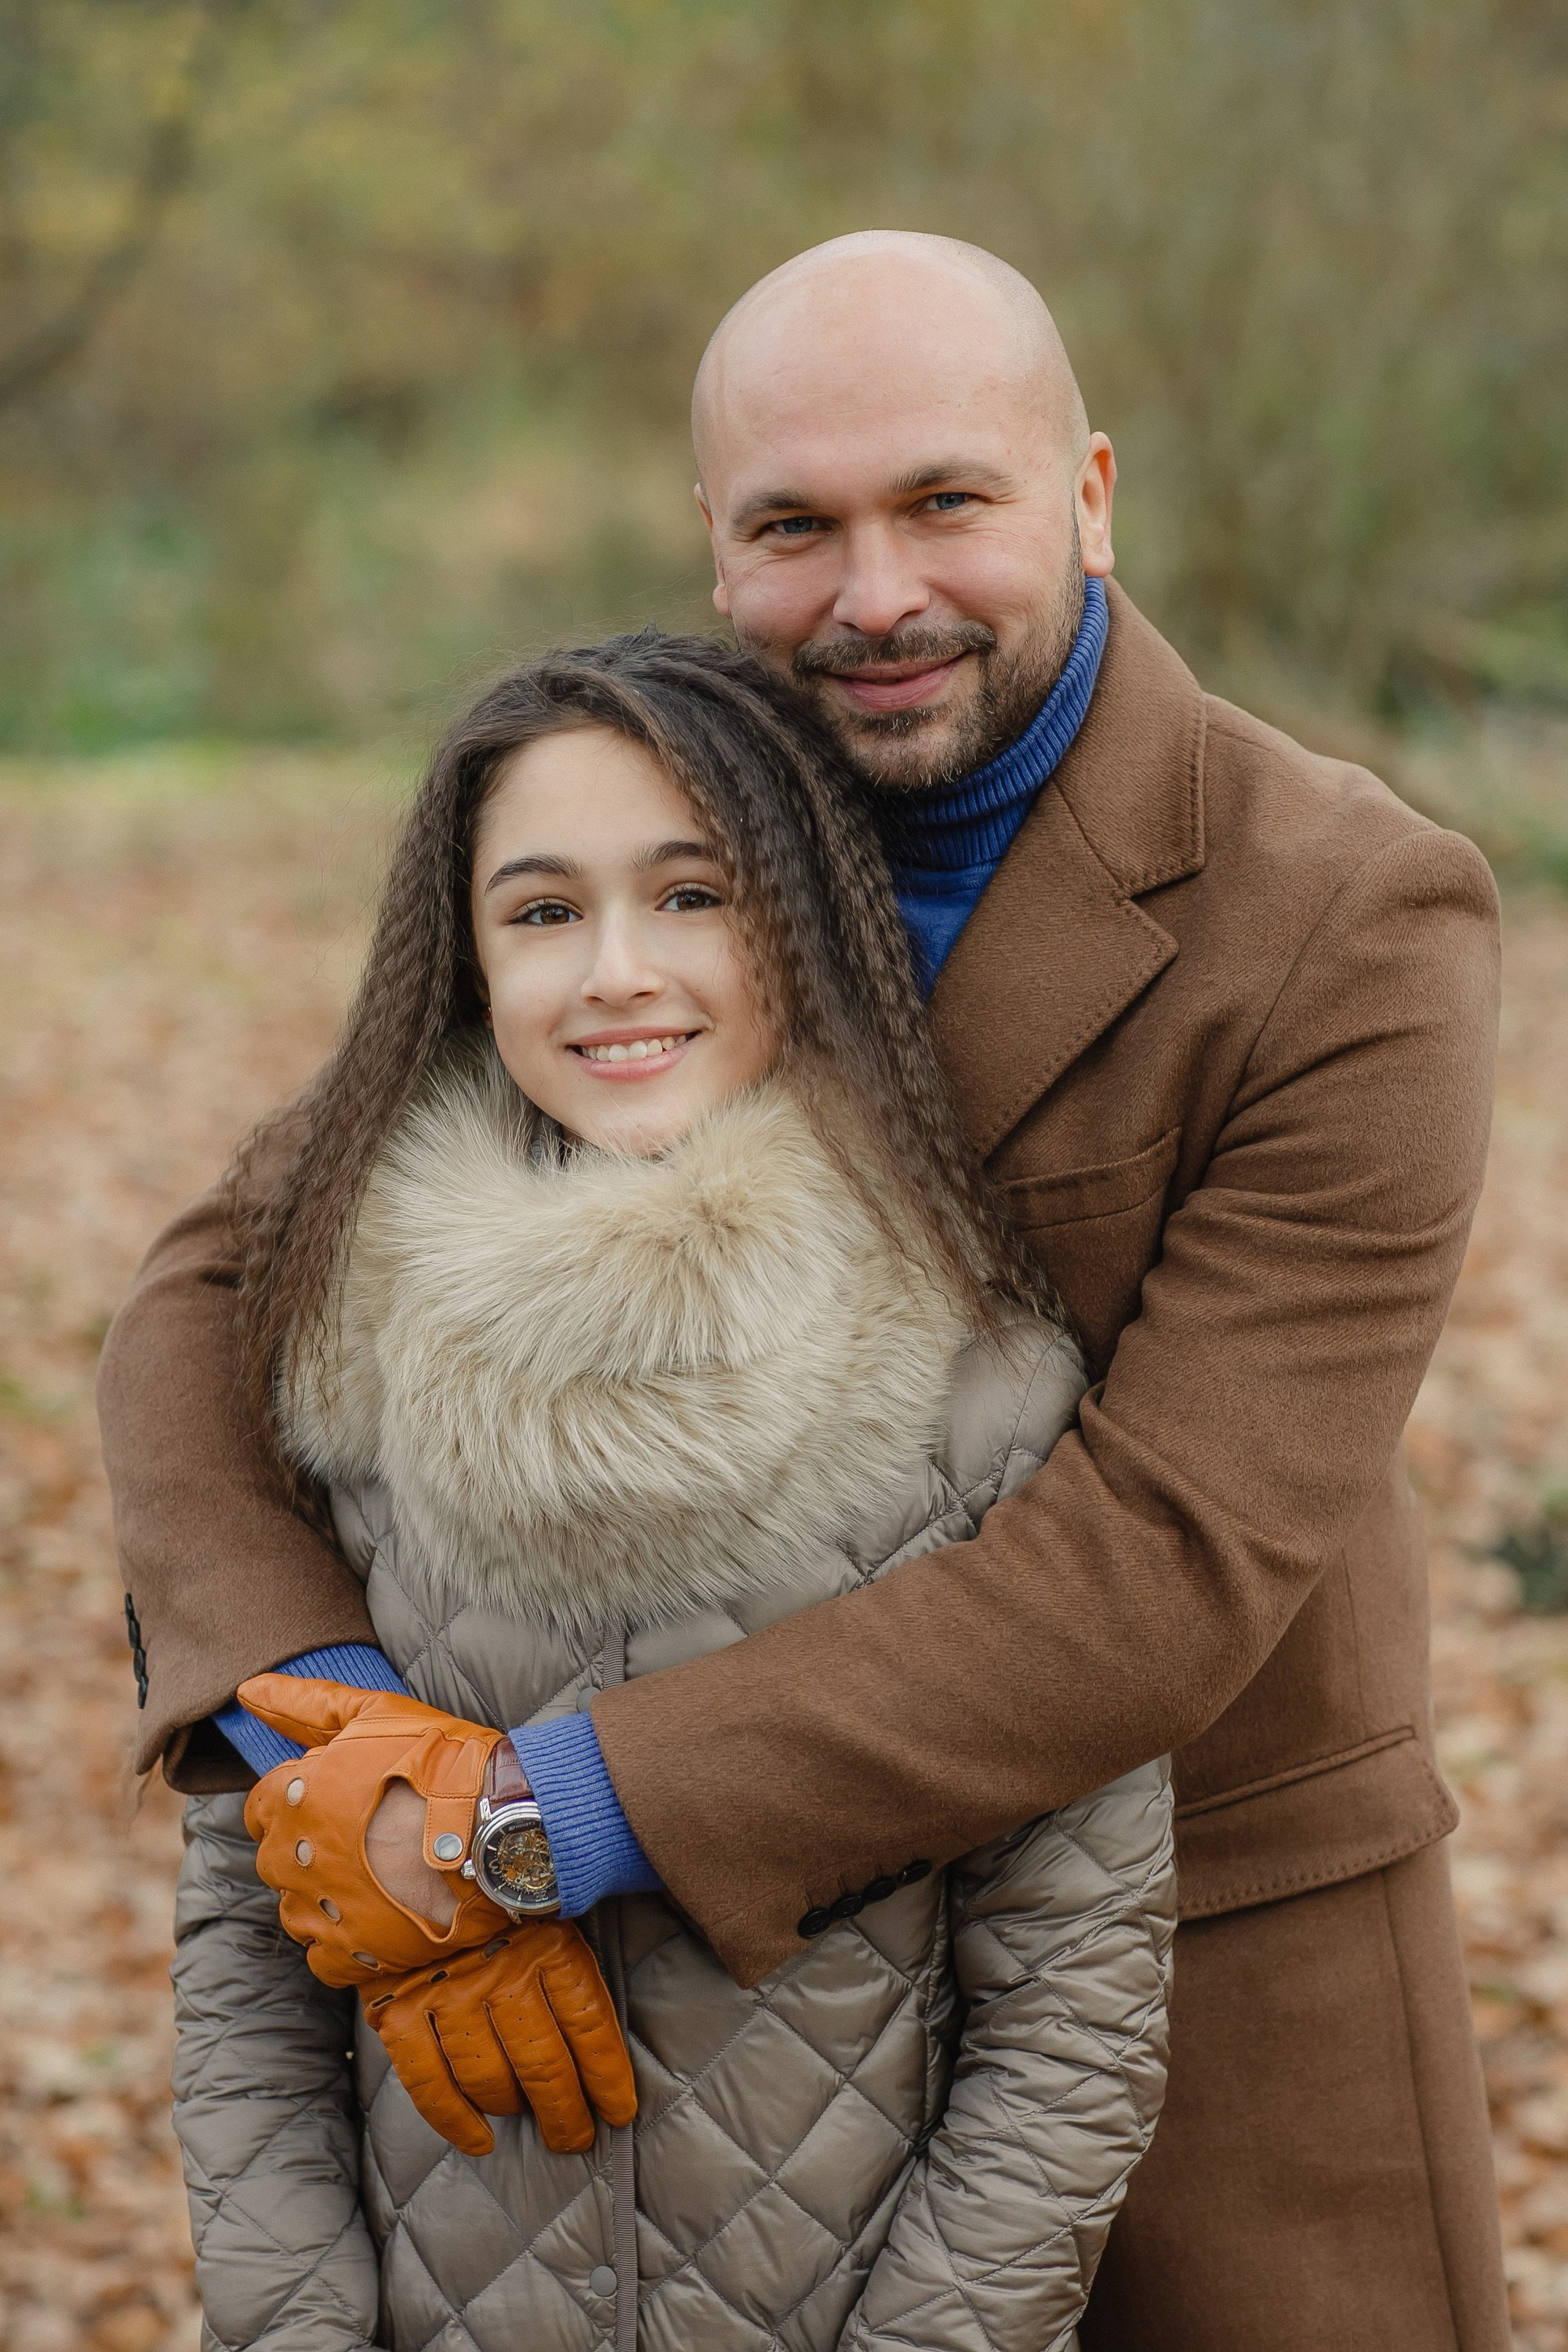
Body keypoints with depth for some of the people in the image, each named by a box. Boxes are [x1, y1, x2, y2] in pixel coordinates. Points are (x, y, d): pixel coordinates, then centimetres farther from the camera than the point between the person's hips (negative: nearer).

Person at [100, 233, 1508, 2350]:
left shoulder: (1359, 924, -20)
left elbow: (1169, 1565, -27)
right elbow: (219, 1299, -7)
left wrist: (557, 1822, -31)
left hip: (1228, 1922, -3)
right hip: (767, 1923, 3)